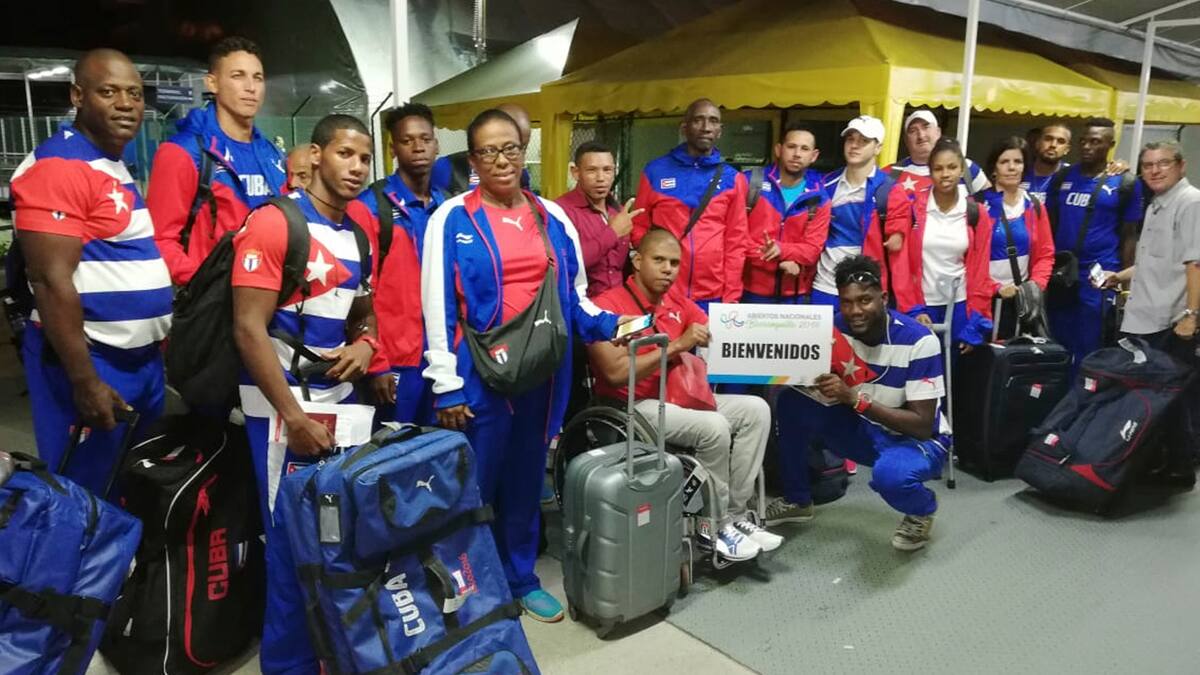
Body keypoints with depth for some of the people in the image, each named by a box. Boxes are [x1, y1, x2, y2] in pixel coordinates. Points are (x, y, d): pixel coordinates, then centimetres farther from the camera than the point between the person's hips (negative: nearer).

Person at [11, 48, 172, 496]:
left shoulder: (120, 168, 13)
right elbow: (52, 282, -20)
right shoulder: (57, 167, -15)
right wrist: (84, 381, -22)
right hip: (90, 361, -9)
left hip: (143, 358, 9)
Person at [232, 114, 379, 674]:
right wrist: (293, 416, -20)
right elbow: (249, 329, -17)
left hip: (341, 397, 7)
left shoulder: (359, 234, 10)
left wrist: (365, 344, -3)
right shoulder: (273, 222, -13)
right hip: (283, 403, -7)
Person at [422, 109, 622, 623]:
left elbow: (573, 296, 14)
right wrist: (447, 386, -12)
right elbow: (438, 307, -8)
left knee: (527, 481, 16)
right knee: (476, 483, 4)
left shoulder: (553, 217, 8)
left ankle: (521, 578, 32)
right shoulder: (452, 219, -5)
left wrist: (608, 325, -4)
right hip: (480, 375, -4)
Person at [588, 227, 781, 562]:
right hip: (632, 407, -8)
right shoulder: (608, 305, -14)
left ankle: (736, 514, -2)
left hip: (680, 396, 8)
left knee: (756, 409, -4)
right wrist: (677, 345, -23)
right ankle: (715, 526, -7)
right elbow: (616, 374, -24)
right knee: (714, 427, -28)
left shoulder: (676, 300, 9)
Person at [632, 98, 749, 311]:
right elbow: (639, 228, 8)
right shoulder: (655, 171, 5)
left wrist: (731, 297, -2)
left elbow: (736, 242, 4)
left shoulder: (732, 179, 6)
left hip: (712, 297, 1)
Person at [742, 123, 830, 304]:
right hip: (752, 291, -1)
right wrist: (778, 262, -16)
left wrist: (782, 250, -24)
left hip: (796, 295, 2)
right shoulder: (751, 182, -2)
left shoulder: (819, 198, 3)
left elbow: (813, 249, -3)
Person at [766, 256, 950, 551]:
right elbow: (824, 391, -7)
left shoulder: (918, 340, -24)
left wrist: (854, 398, -36)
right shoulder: (835, 328, -11)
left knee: (890, 474, -39)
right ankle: (797, 500, 6)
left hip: (918, 440, -5)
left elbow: (922, 425, -26)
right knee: (793, 403, -15)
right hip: (863, 429, 5)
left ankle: (922, 510, 1)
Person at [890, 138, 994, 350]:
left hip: (959, 307, 2)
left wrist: (974, 325, -2)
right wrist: (912, 309, -12)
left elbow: (979, 270, 2)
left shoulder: (977, 214, 1)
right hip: (920, 307, -1)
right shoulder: (912, 207, -5)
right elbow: (900, 263, -5)